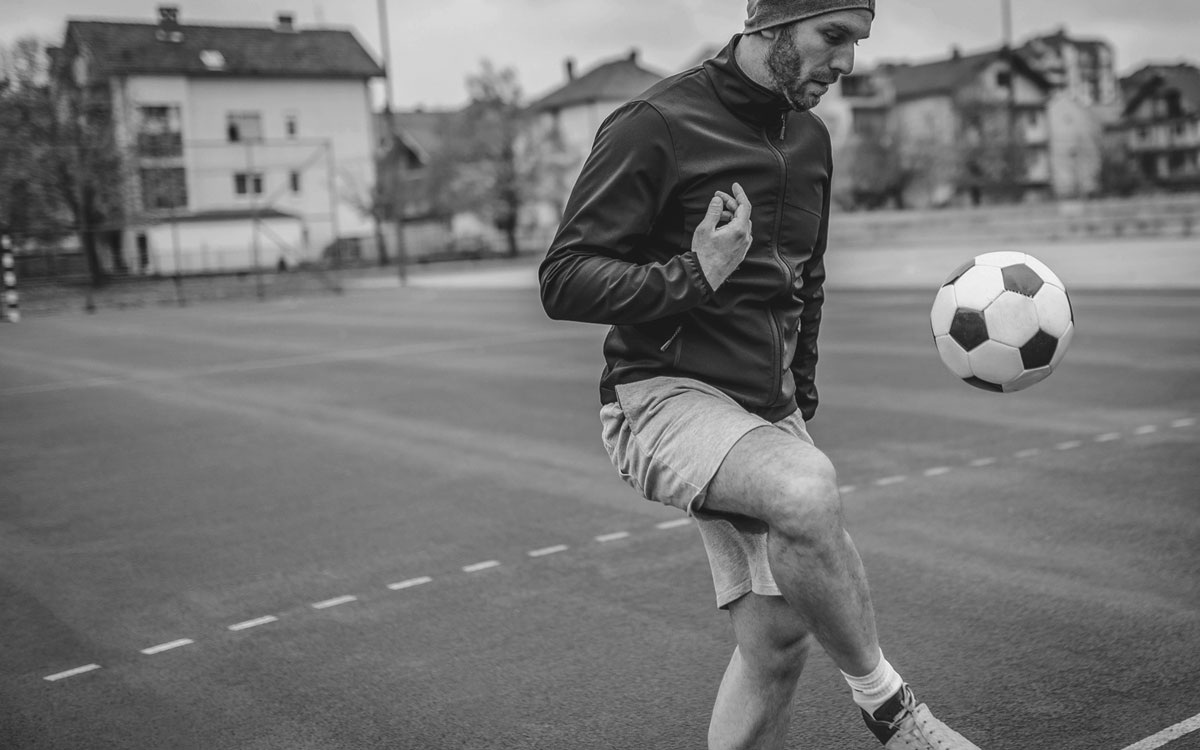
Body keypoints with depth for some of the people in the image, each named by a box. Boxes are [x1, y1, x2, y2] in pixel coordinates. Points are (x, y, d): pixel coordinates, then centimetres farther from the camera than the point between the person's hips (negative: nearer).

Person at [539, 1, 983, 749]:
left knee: (779, 638, 2)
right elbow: (564, 279, -14)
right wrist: (692, 277, -24)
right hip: (664, 397, -7)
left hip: (768, 412, 7)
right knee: (808, 488, -33)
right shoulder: (658, 125, -11)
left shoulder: (810, 137, 12)